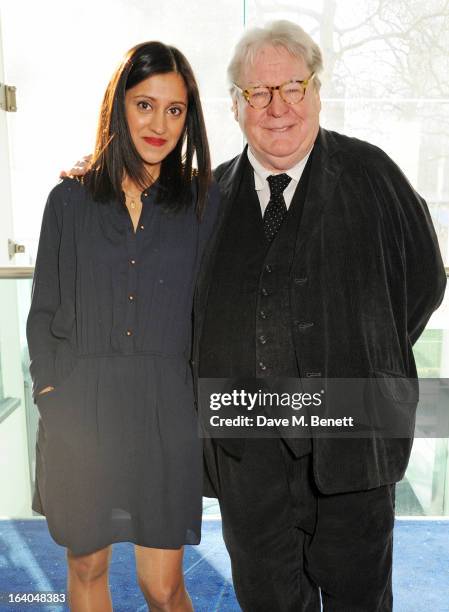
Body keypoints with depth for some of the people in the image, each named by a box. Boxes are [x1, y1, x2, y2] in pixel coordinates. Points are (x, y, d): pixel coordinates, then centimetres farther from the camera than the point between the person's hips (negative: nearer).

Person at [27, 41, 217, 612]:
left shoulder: (202, 202, 4)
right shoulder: (71, 200, 4)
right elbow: (44, 312, 7)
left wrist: (204, 403, 1)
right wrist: (52, 391, -3)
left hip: (166, 412, -1)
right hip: (80, 413, 1)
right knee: (86, 566, 15)